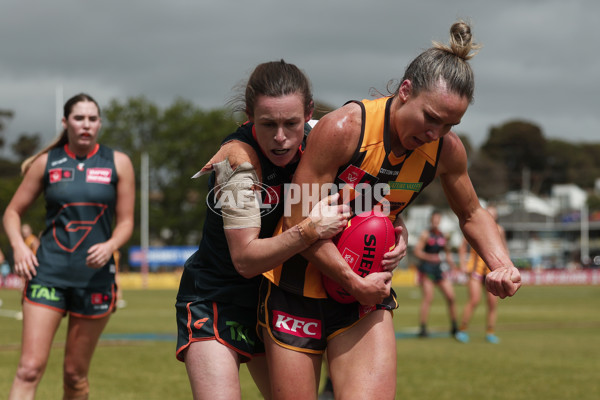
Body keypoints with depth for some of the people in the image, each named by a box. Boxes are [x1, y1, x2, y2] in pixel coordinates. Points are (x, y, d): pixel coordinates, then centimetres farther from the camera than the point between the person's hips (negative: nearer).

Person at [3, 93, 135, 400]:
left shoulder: (118, 163, 5)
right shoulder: (47, 162, 5)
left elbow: (125, 222, 7)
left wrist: (109, 246, -14)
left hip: (95, 276, 1)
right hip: (48, 273, -1)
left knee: (75, 374, 8)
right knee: (30, 369, -12)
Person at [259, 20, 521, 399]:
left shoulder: (447, 150, -7)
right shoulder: (343, 128, -23)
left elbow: (472, 214, 13)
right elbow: (300, 222, -20)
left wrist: (502, 265, -4)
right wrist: (355, 282, -18)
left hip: (369, 293, 3)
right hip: (299, 292, -3)